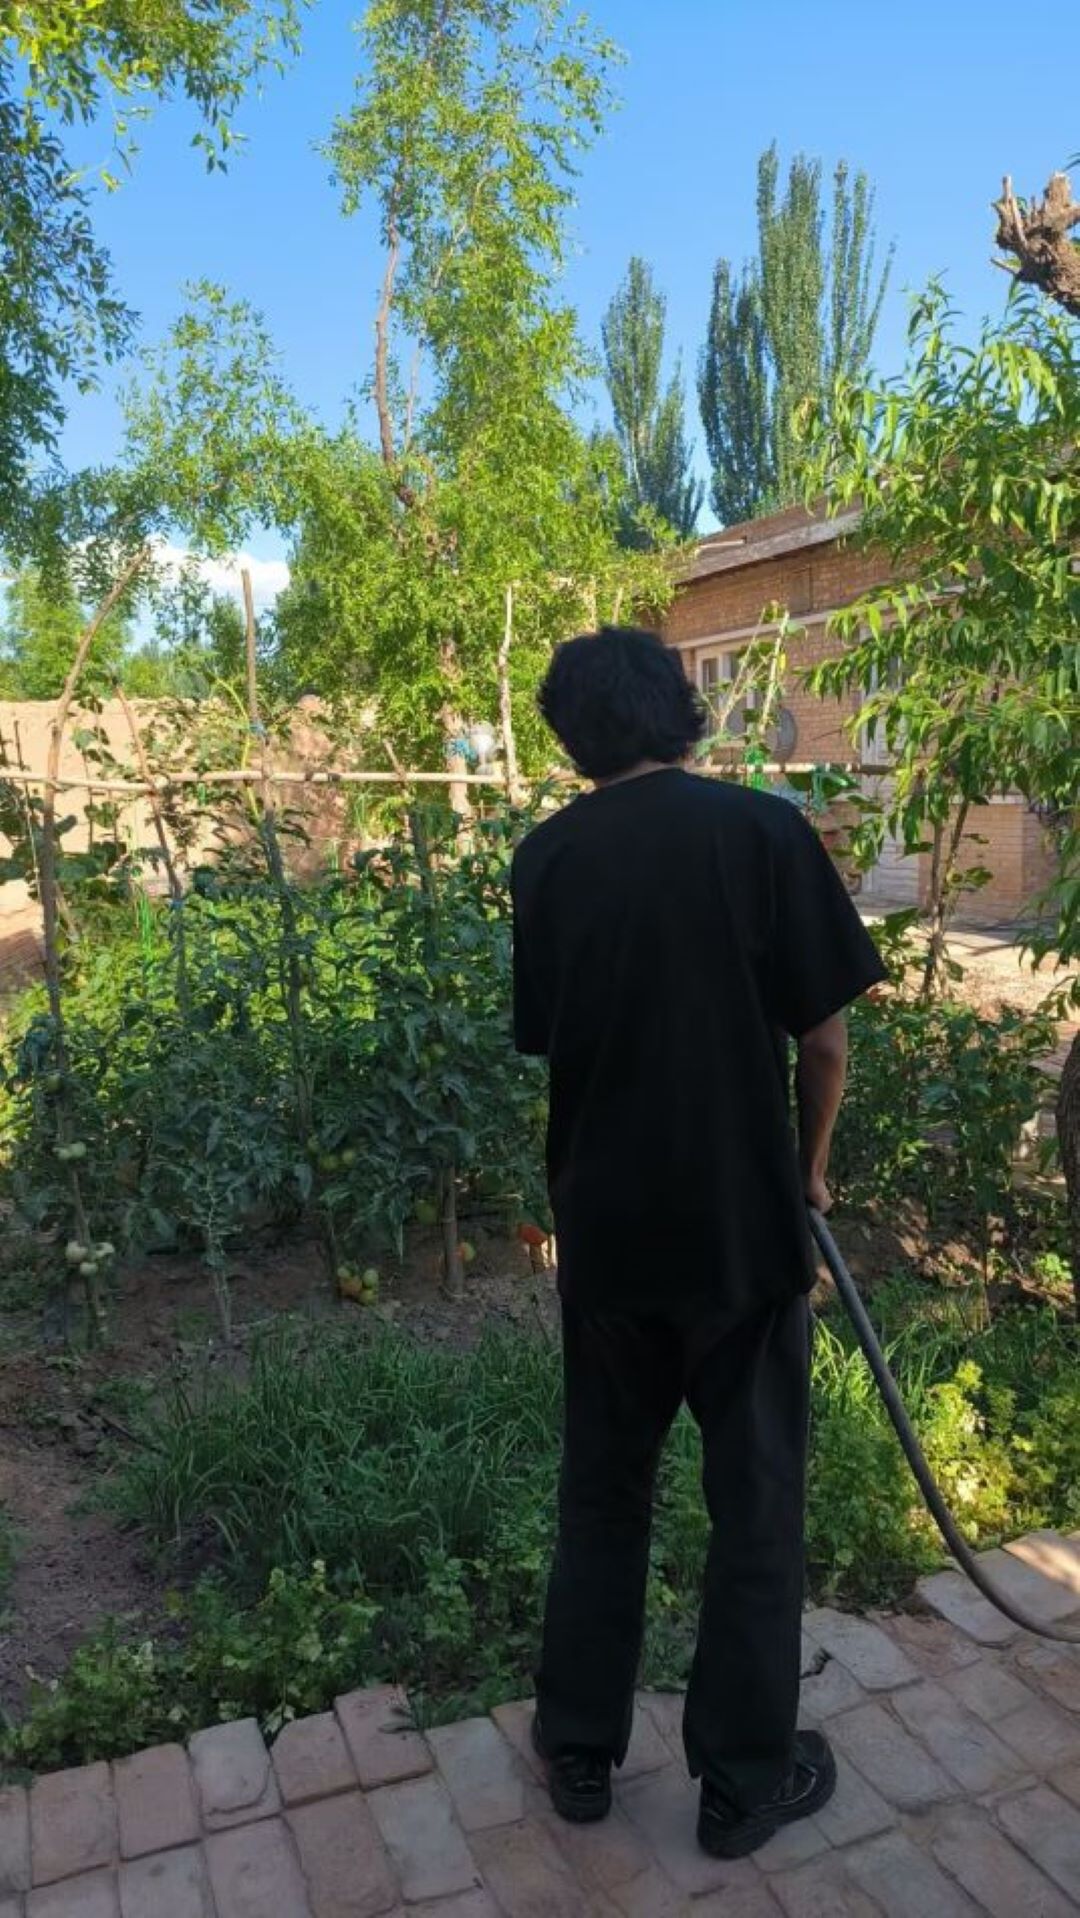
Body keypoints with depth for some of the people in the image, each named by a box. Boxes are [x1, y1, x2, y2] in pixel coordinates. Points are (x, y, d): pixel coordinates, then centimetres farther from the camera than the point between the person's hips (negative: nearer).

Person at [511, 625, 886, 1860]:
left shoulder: (546, 857, -2)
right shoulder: (763, 831, -11)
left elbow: (541, 1038, 3)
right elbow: (823, 1036, -9)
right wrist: (809, 1166, 8)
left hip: (604, 1221, 3)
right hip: (743, 1217, -2)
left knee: (601, 1487, 19)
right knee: (756, 1500, 15)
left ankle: (579, 1751, 34)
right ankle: (745, 1779, 30)